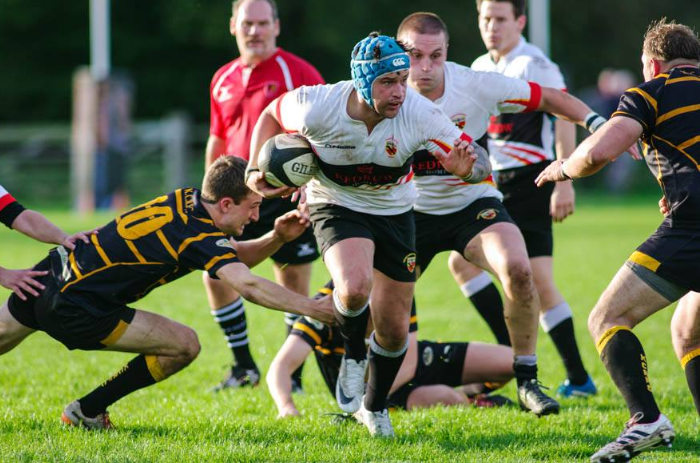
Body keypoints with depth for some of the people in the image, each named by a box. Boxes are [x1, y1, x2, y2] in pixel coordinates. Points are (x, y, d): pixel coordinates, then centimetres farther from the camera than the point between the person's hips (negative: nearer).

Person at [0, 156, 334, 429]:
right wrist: (313, 308, -27)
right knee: (184, 346, -4)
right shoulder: (198, 236, -21)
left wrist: (278, 238, -2)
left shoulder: (189, 199, 5)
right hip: (74, 308, -9)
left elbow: (236, 258, 14)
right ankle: (87, 412, 8)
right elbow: (248, 286, -33)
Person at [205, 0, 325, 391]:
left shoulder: (297, 72, -6)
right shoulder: (223, 80, 12)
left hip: (287, 196, -6)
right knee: (215, 273, 2)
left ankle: (292, 376, 9)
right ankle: (244, 366, 15)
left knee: (294, 285, -1)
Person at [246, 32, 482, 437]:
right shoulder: (317, 107, -27)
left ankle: (375, 406, 35)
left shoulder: (419, 113, -26)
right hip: (336, 208, -2)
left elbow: (480, 164, -22)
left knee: (394, 330, 6)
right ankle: (353, 356, 1)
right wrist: (256, 170, -13)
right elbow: (272, 115, -3)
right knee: (355, 287, -33)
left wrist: (467, 167, -45)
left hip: (394, 212, 2)